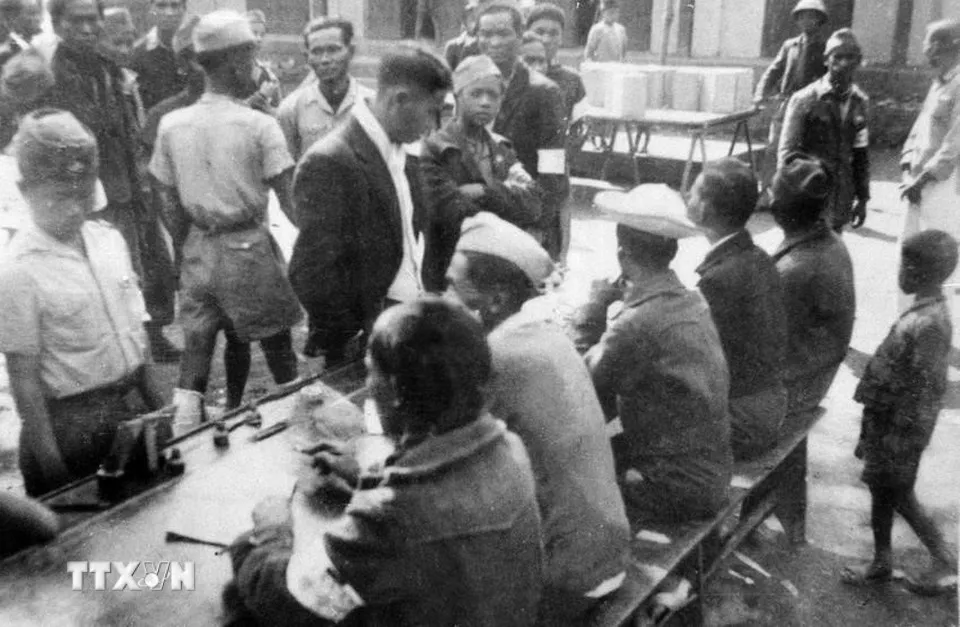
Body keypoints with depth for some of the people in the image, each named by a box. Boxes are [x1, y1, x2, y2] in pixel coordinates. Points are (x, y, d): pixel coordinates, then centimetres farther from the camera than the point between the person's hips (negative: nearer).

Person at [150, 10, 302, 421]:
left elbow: (168, 204, 4)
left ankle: (186, 420, 14)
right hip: (248, 248, -3)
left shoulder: (171, 125, -2)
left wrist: (185, 250, 15)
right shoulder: (258, 126, -14)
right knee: (276, 341, 15)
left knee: (198, 344, 16)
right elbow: (289, 199, -14)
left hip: (198, 249, 4)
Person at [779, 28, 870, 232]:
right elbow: (786, 152, -6)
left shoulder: (860, 102, 7)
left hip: (841, 200, 4)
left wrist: (862, 197, 11)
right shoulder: (805, 99, -7)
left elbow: (861, 154, 13)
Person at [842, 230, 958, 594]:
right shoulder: (924, 311, 3)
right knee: (880, 488, 18)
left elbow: (925, 392, -24)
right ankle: (881, 563, 32)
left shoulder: (930, 324, -26)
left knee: (897, 496, 8)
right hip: (886, 416, 9)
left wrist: (896, 445, -19)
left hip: (900, 427, -9)